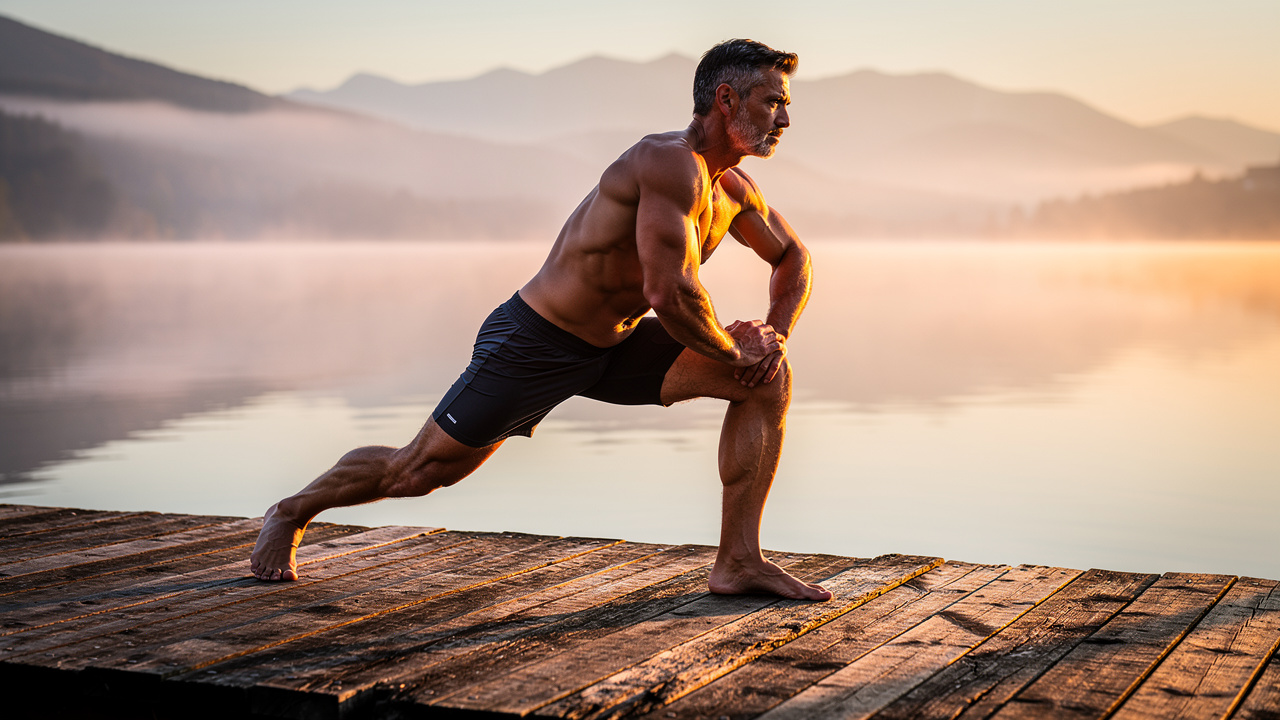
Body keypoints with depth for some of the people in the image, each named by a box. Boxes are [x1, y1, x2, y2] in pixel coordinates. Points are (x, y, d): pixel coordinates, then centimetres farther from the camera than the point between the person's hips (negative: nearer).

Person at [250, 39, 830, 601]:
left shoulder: (733, 188, 1)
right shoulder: (671, 163, -28)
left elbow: (794, 258, 19)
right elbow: (668, 293, -37)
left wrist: (776, 331, 0)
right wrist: (734, 350, -20)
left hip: (616, 345, 8)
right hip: (534, 343, -8)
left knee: (769, 377, -7)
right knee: (417, 471, 4)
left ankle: (739, 563, -3)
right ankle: (293, 512, 34)